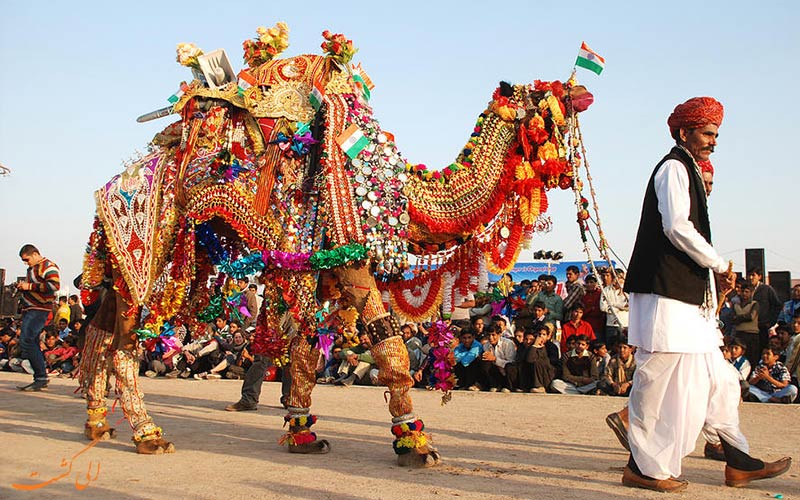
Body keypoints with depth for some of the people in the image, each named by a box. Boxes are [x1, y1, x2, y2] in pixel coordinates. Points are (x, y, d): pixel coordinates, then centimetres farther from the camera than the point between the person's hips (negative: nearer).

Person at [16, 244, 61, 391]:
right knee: (32, 343, 9)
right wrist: (22, 286, 14)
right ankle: (39, 379, 13)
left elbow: (54, 285, -25)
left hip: (39, 310, -10)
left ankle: (41, 377, -16)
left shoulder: (48, 266, -9)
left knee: (26, 340, -18)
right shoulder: (32, 268, 22)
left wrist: (29, 286, -20)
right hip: (29, 309, 10)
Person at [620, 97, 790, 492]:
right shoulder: (674, 168, -8)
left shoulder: (688, 172, 23)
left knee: (716, 379, 13)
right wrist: (720, 266, -11)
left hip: (689, 297, 11)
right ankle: (645, 468, 3)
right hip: (666, 295, -11)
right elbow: (677, 227, -20)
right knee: (661, 383, -6)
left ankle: (739, 463, 20)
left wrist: (712, 283, 18)